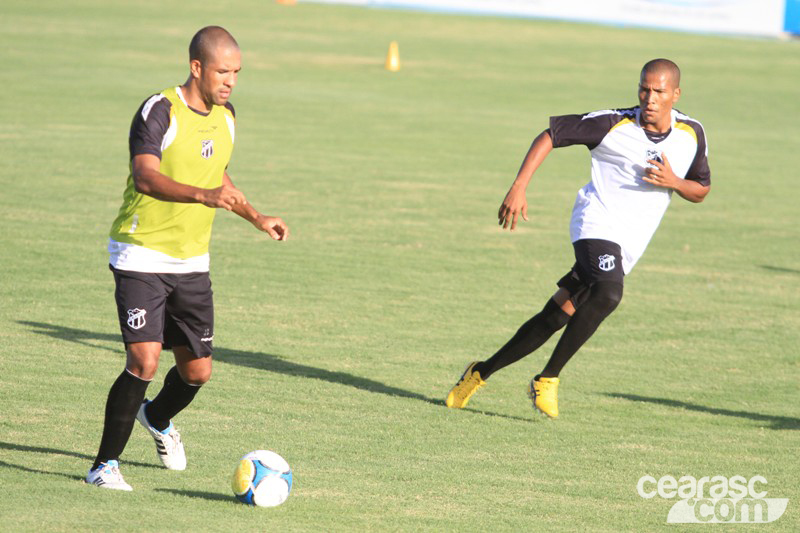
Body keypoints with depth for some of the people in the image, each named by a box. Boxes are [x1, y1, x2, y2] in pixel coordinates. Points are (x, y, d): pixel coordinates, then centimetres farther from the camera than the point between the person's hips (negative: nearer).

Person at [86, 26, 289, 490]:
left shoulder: (225, 119, 7)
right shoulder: (160, 112, -16)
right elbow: (146, 177, -32)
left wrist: (256, 218, 17)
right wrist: (204, 195, -46)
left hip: (192, 261, 7)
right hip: (142, 257, -7)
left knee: (197, 370, 9)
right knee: (144, 361, -19)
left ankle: (158, 418, 43)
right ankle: (106, 465, -5)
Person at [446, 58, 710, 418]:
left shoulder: (692, 134, 3)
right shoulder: (613, 124, -10)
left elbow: (701, 191, 14)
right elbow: (549, 135, -2)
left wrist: (674, 182, -9)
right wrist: (518, 188, -11)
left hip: (629, 245, 5)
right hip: (597, 223, -5)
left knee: (557, 317, 3)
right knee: (608, 293, -33)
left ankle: (481, 372, 17)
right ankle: (548, 380, -20)